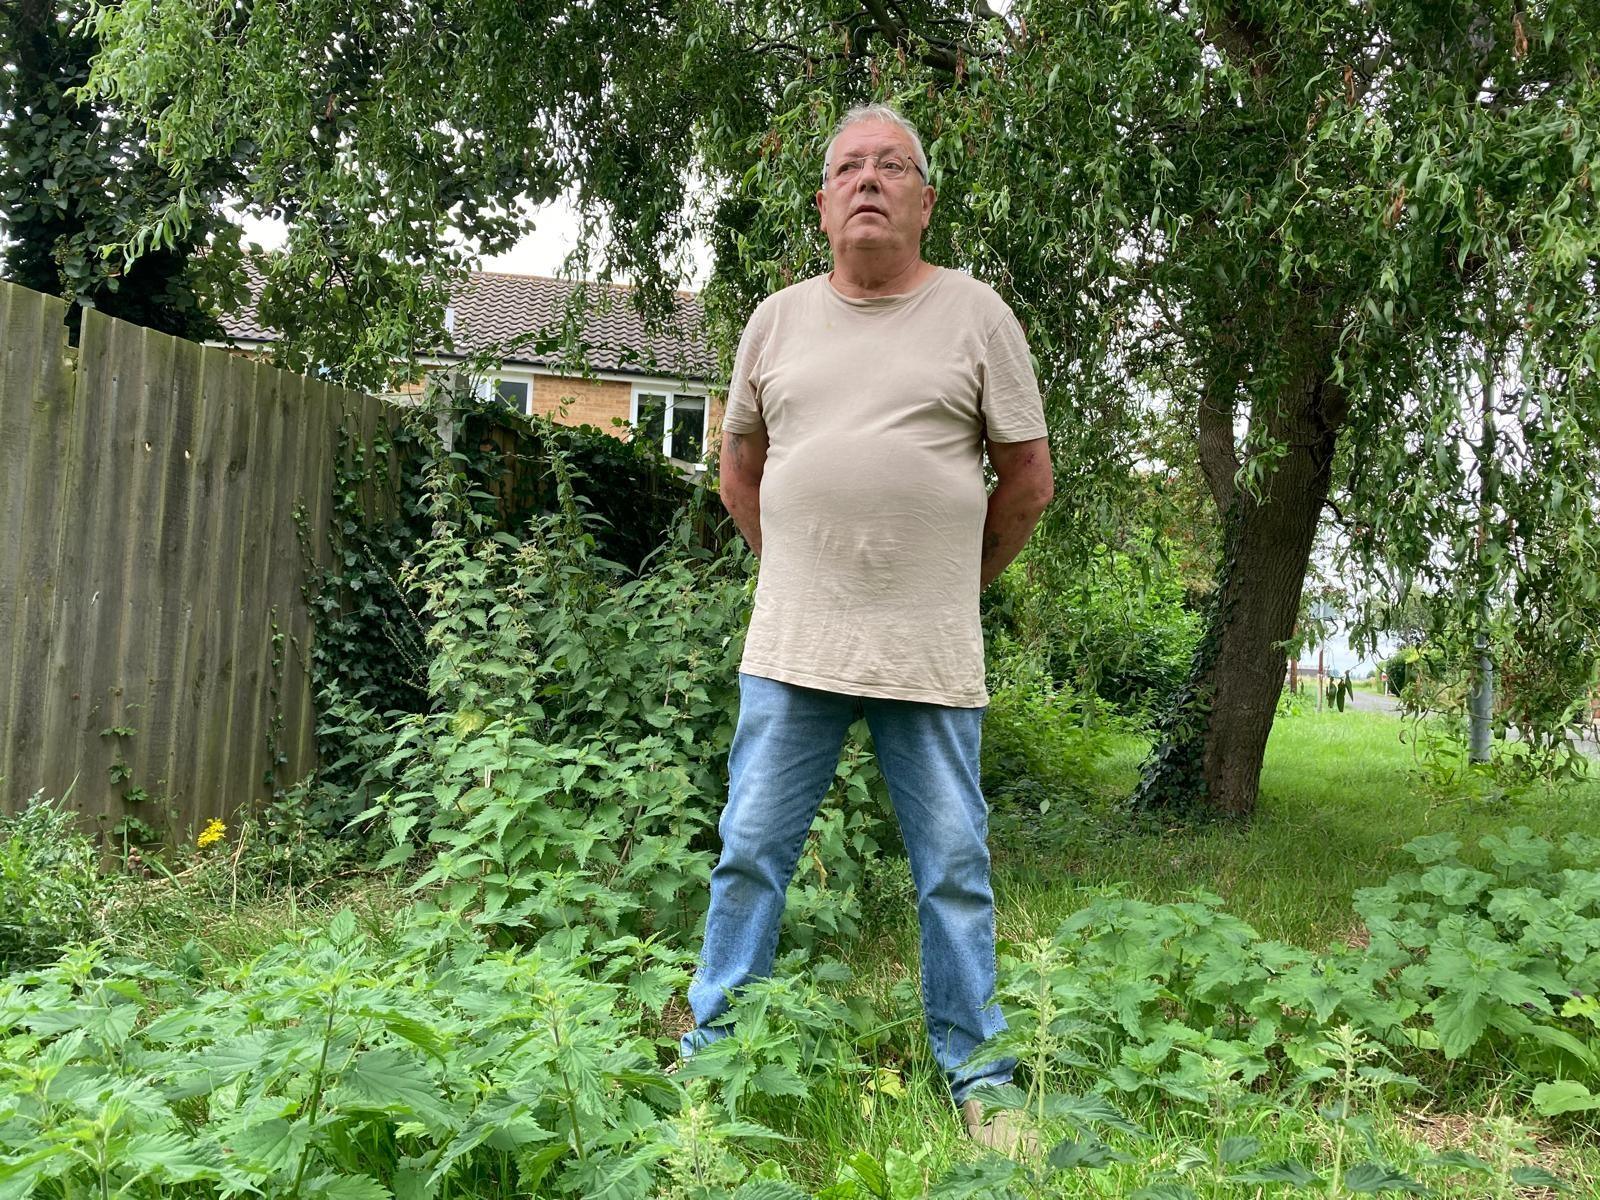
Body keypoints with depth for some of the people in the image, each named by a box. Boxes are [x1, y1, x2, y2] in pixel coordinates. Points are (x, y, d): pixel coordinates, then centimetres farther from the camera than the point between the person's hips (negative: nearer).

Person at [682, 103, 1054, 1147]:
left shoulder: (976, 315, 3)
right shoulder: (777, 320, 10)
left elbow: (1029, 479, 7)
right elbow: (741, 470, 20)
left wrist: (959, 581, 10)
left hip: (932, 656, -2)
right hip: (792, 649, 2)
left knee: (955, 869, 6)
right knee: (750, 856, 7)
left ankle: (980, 1079, 21)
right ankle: (710, 1057, 23)